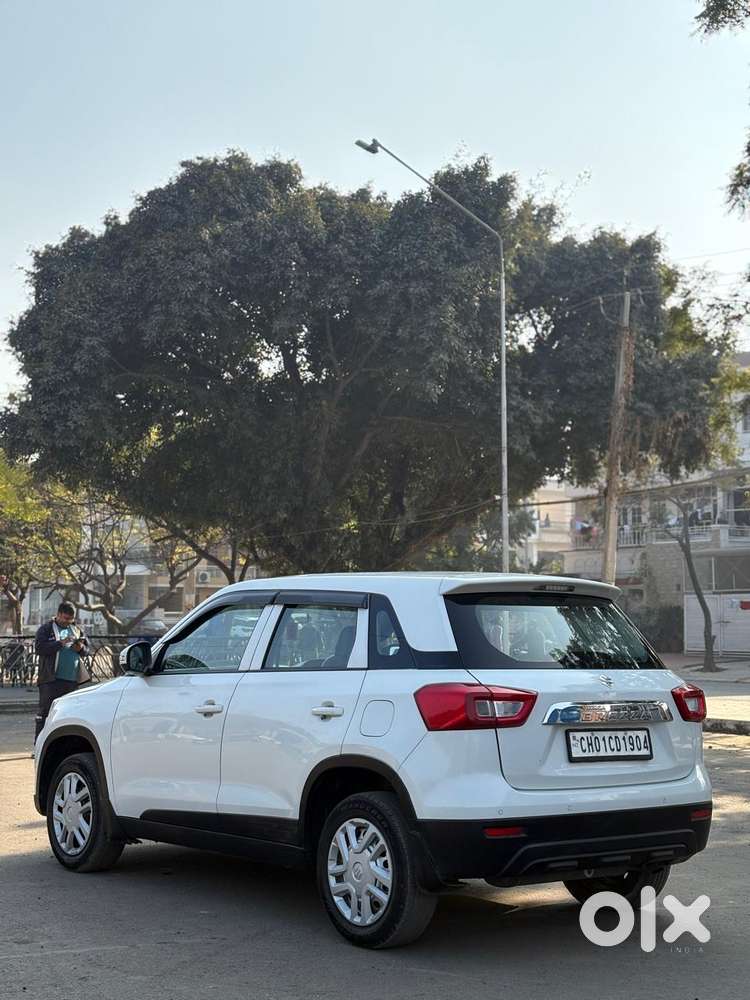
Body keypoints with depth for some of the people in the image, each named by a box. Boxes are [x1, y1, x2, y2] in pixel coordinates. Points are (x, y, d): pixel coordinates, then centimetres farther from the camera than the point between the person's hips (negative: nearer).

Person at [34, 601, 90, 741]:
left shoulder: (77, 629, 15)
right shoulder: (45, 629, -1)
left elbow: (87, 647, 21)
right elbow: (39, 648, -13)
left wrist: (81, 648, -3)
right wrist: (61, 643, -21)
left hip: (72, 678, 5)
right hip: (51, 678, -5)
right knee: (45, 710, -5)